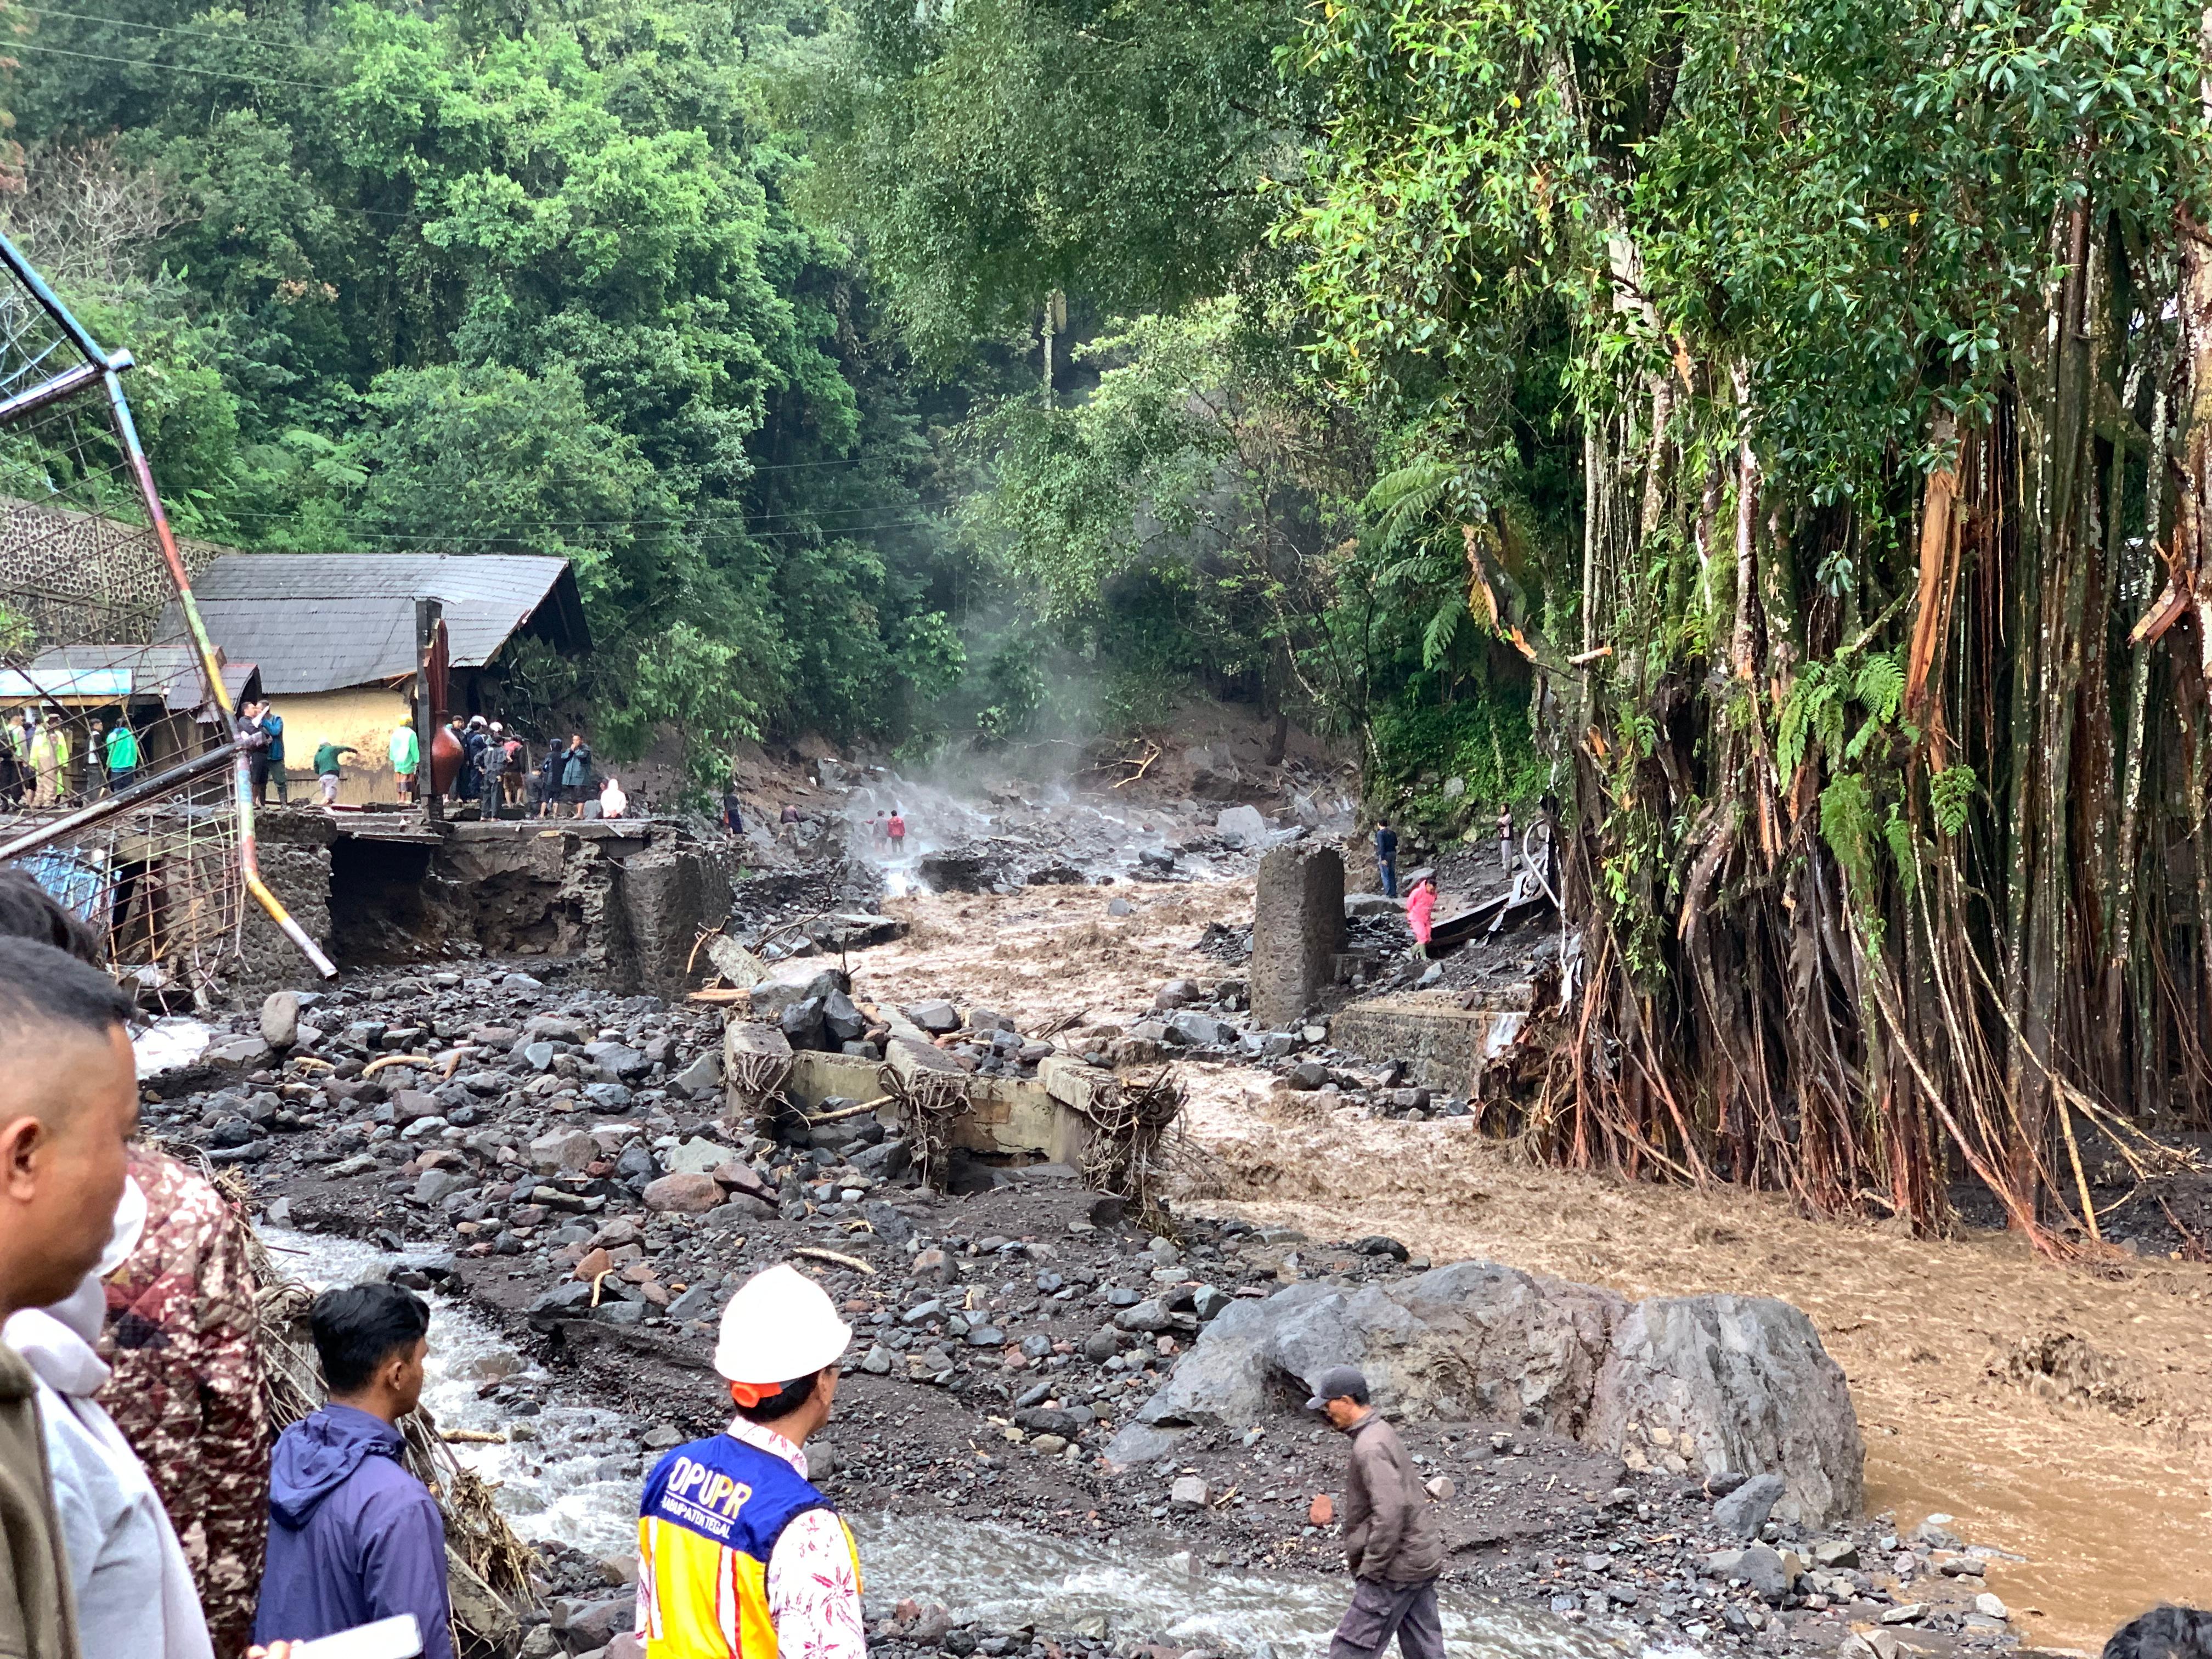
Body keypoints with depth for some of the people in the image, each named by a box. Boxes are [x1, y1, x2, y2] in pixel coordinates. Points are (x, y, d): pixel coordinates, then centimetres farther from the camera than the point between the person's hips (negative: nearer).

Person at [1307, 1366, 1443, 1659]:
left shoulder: (1371, 1447, -20)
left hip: (1397, 1567, -10)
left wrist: (1371, 1569, -20)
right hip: (1421, 1558, 10)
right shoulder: (1381, 1431, 12)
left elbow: (1391, 1512, -28)